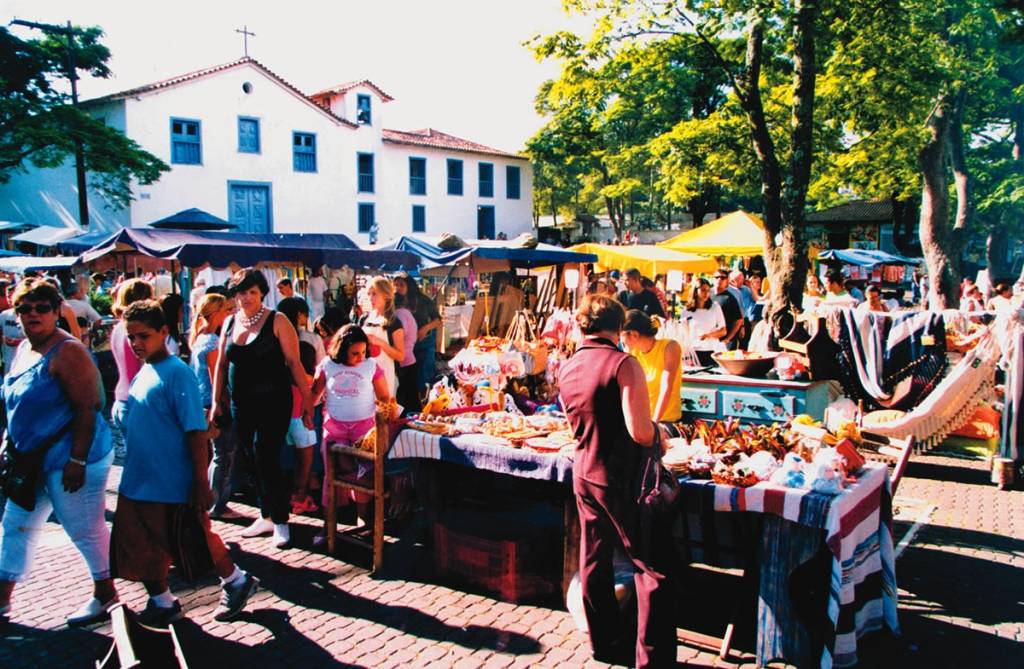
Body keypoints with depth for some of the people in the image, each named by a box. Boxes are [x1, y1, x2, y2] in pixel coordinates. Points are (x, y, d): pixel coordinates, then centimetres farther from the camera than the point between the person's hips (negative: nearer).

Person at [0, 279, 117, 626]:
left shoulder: (67, 352, -17)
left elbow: (87, 409, -21)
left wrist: (77, 460, -23)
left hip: (67, 457, -9)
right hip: (32, 459, 9)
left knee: (84, 529, 3)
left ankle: (105, 595, 19)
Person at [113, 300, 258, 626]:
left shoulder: (177, 372, -17)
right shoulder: (143, 372, 8)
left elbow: (197, 432, -19)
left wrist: (201, 482, -20)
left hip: (172, 484, -8)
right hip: (138, 482, 8)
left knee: (193, 540, 6)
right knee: (142, 546, 13)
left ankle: (236, 581, 26)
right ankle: (160, 603, 30)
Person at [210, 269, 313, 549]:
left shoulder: (276, 321, -6)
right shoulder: (230, 322, 9)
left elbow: (294, 362, -9)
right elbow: (221, 364, 15)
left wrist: (307, 400, -12)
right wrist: (216, 401, 12)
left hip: (273, 402, -6)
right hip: (242, 404, 6)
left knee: (266, 459, -9)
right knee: (254, 461, 11)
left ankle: (280, 522, 5)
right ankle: (267, 516, 26)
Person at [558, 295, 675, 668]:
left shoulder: (566, 370, 4)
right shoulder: (623, 364, -18)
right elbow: (640, 432, -23)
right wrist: (658, 435, -3)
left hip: (583, 475, 8)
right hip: (619, 479, -8)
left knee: (594, 560, 17)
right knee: (651, 569, 4)